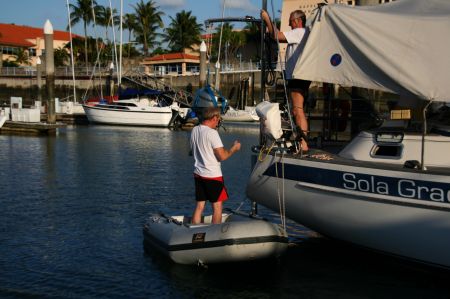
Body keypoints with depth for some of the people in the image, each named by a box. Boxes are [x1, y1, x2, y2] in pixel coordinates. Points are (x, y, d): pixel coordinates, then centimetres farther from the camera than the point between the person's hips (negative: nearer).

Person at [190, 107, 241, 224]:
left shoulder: (194, 130, 6)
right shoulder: (212, 133, -17)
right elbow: (222, 156, -18)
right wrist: (234, 148, -3)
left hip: (198, 174, 7)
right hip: (213, 175, -7)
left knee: (199, 206, 12)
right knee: (217, 206, 4)